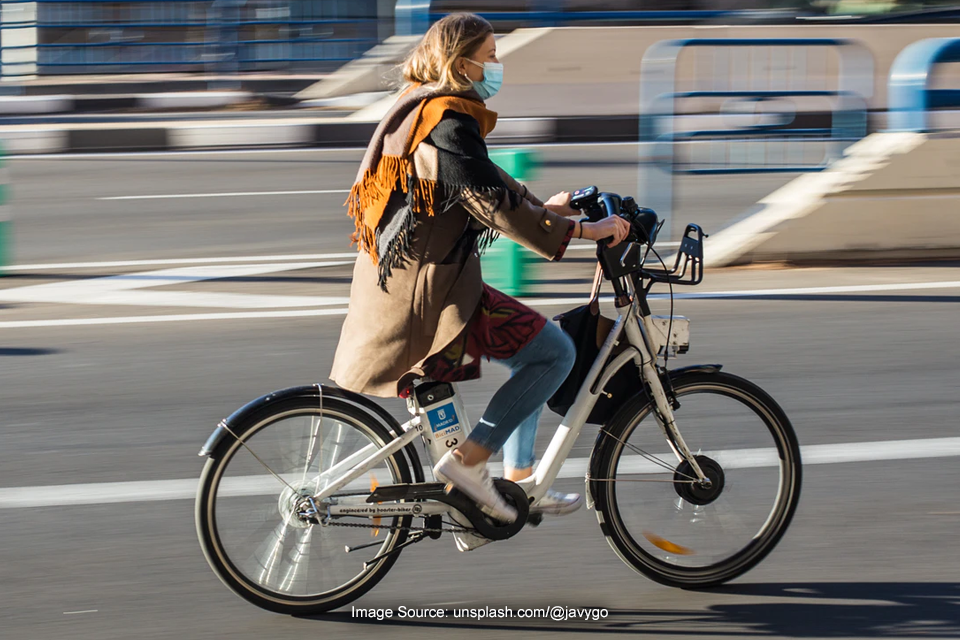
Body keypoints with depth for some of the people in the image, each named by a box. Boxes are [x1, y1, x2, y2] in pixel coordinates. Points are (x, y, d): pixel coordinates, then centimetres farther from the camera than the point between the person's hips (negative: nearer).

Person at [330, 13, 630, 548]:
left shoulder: (424, 110, 15)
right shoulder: (449, 122, -18)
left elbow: (483, 182, 28)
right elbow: (494, 205, -23)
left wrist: (543, 208, 28)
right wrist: (581, 230, -19)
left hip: (400, 280, 11)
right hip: (429, 291, -11)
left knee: (533, 351, 22)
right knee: (555, 351, -9)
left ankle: (519, 482, 23)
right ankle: (467, 461, -10)